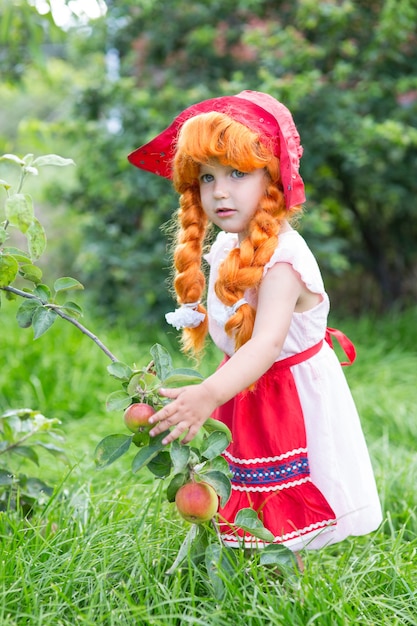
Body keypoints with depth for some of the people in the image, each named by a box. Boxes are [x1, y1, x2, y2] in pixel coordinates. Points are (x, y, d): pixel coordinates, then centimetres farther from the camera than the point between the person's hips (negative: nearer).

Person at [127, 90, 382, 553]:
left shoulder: (282, 257, -29)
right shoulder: (224, 248, -1)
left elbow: (268, 342, -45)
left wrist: (209, 395, -56)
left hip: (288, 393, -8)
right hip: (244, 388, 8)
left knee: (280, 516, 1)